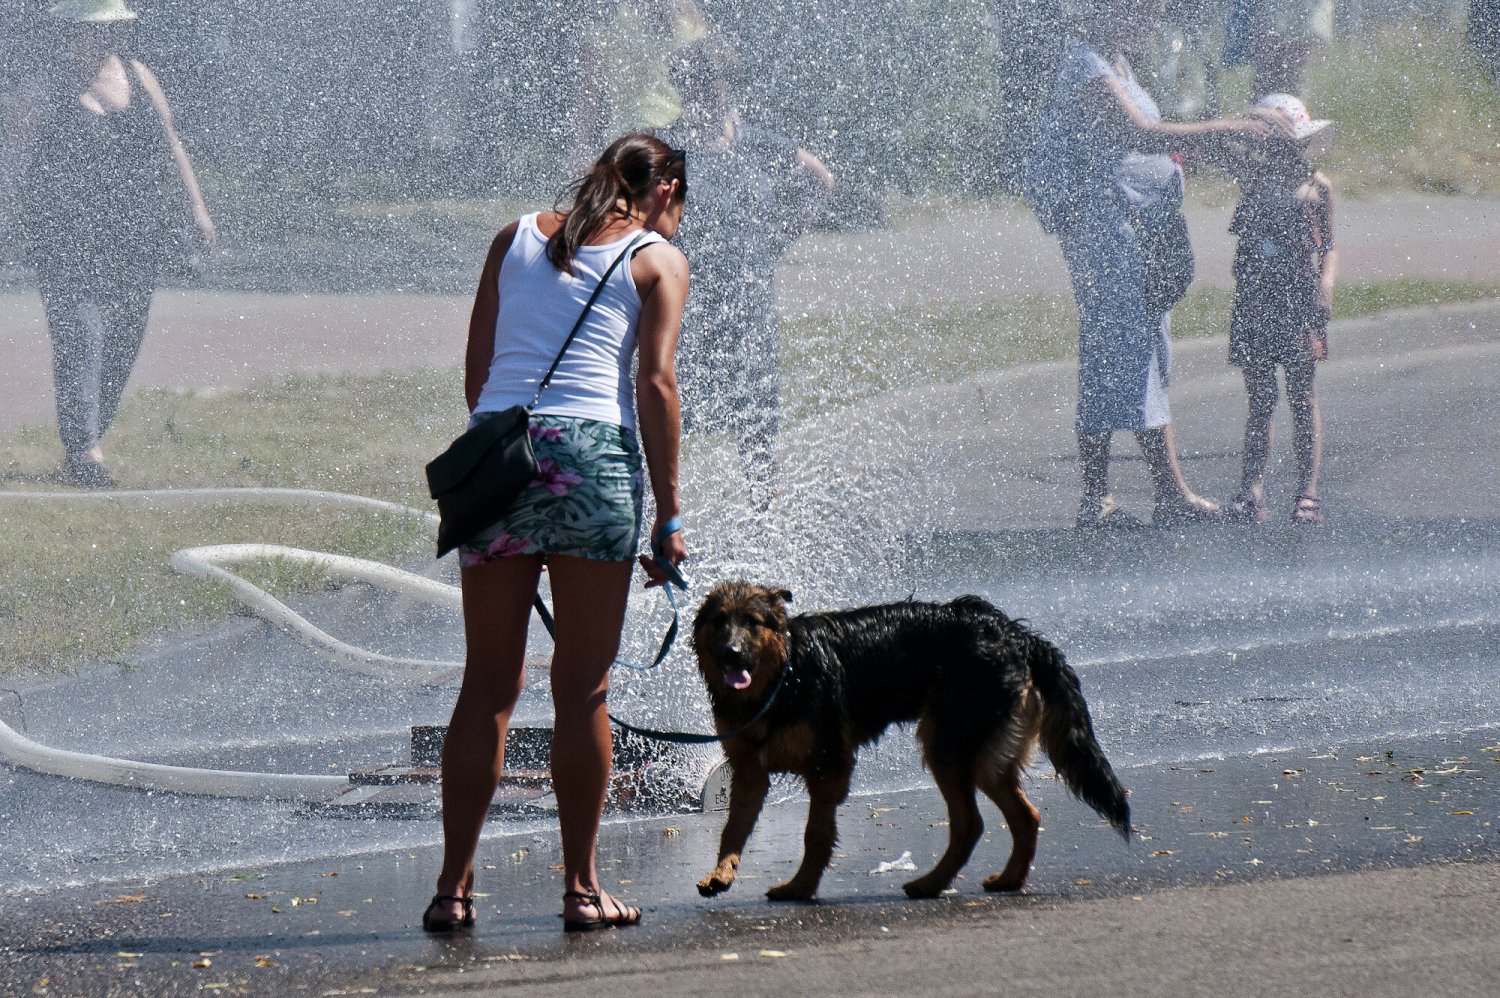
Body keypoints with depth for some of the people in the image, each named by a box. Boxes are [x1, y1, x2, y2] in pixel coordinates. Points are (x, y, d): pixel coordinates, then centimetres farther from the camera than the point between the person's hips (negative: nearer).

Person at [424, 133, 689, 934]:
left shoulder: (517, 238, 19)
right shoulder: (657, 259, 8)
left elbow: (475, 370, 15)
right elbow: (656, 384, -1)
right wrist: (668, 513, 0)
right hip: (592, 450, -3)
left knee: (487, 683, 7)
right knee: (582, 687, 2)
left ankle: (453, 886, 4)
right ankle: (581, 888, 4)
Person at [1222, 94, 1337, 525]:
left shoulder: (1316, 186, 5)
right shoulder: (1253, 175, 9)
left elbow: (1329, 246, 5)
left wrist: (1326, 285, -7)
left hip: (1300, 299, -2)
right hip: (1254, 297, 2)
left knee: (1302, 398, 0)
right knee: (1260, 400, 3)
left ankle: (1307, 492, 0)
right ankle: (1251, 490, 4)